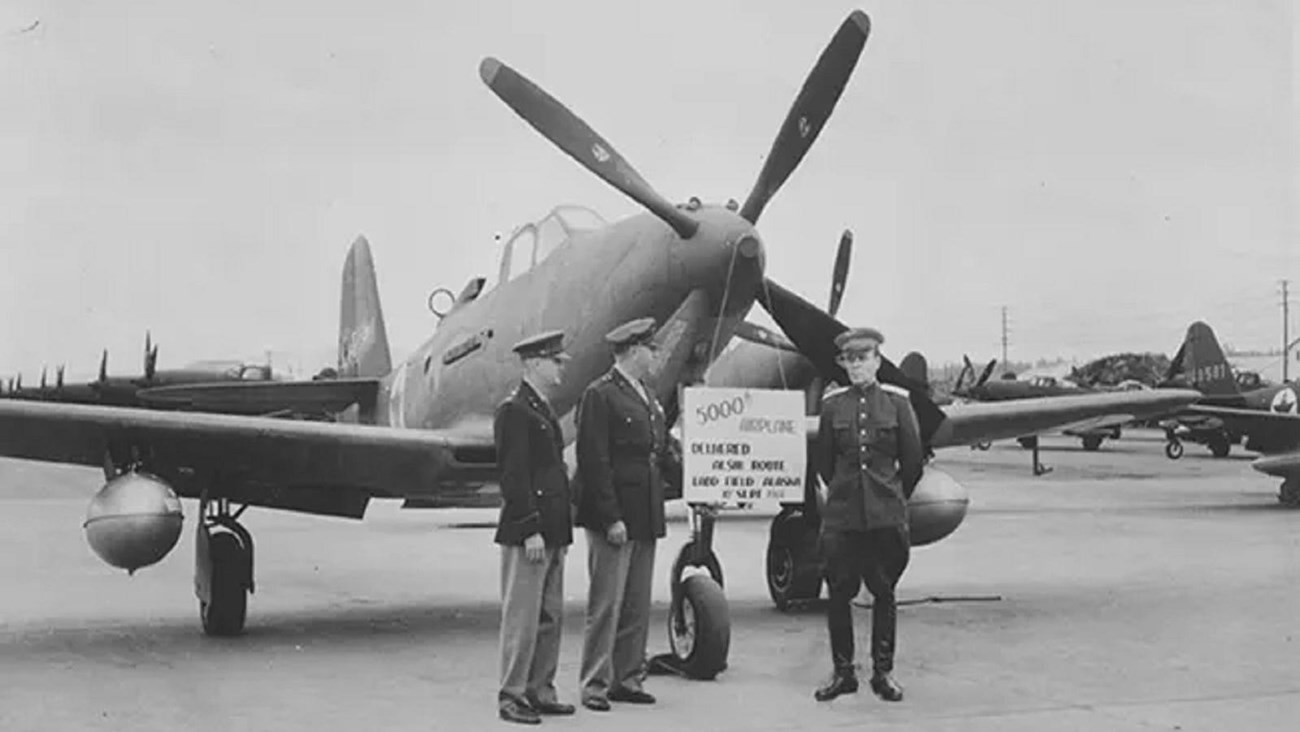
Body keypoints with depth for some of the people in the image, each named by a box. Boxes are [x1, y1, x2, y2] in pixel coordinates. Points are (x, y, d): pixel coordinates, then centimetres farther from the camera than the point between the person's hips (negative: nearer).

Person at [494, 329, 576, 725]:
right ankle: (511, 696, 5)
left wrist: (561, 531, 17)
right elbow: (513, 477, -18)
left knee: (551, 615, 13)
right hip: (526, 533, -9)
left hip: (552, 532, 9)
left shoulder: (544, 410, 17)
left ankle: (540, 689, 21)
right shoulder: (513, 410, -12)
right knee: (522, 616, -3)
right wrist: (530, 530, -21)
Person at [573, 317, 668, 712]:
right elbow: (594, 462, -15)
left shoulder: (648, 397, 17)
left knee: (638, 605, 11)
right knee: (606, 605, -3)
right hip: (612, 519, -8)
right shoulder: (600, 395, -10)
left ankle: (628, 678, 20)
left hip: (646, 517, 8)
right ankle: (595, 685, 5)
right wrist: (610, 518, -19)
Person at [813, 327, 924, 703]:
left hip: (885, 515, -1)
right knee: (838, 593, 2)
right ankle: (843, 671, 12)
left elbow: (913, 459, 7)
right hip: (841, 514, 1)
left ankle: (883, 672, 14)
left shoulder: (896, 401, 0)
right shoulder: (832, 404, 3)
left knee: (884, 593, 5)